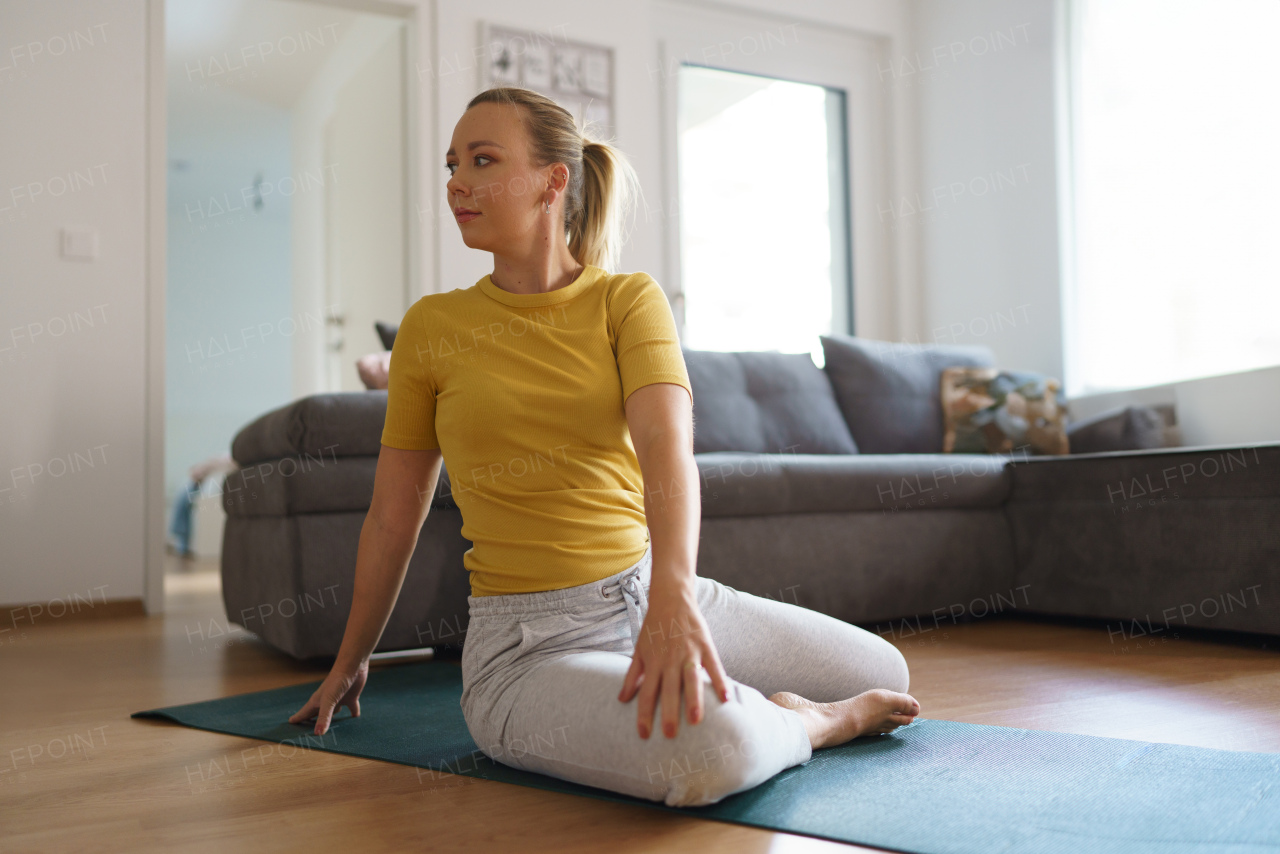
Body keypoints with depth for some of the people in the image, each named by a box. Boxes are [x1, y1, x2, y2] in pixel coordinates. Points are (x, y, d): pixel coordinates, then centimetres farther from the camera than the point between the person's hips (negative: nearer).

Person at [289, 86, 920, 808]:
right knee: (714, 749, -33)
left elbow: (668, 444, -19)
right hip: (529, 639, -3)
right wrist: (351, 660, 18)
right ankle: (812, 723, 2)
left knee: (886, 672, 7)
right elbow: (393, 516, 9)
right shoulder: (431, 328, 0)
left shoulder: (630, 299, 0)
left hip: (656, 593, 3)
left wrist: (673, 592, -38)